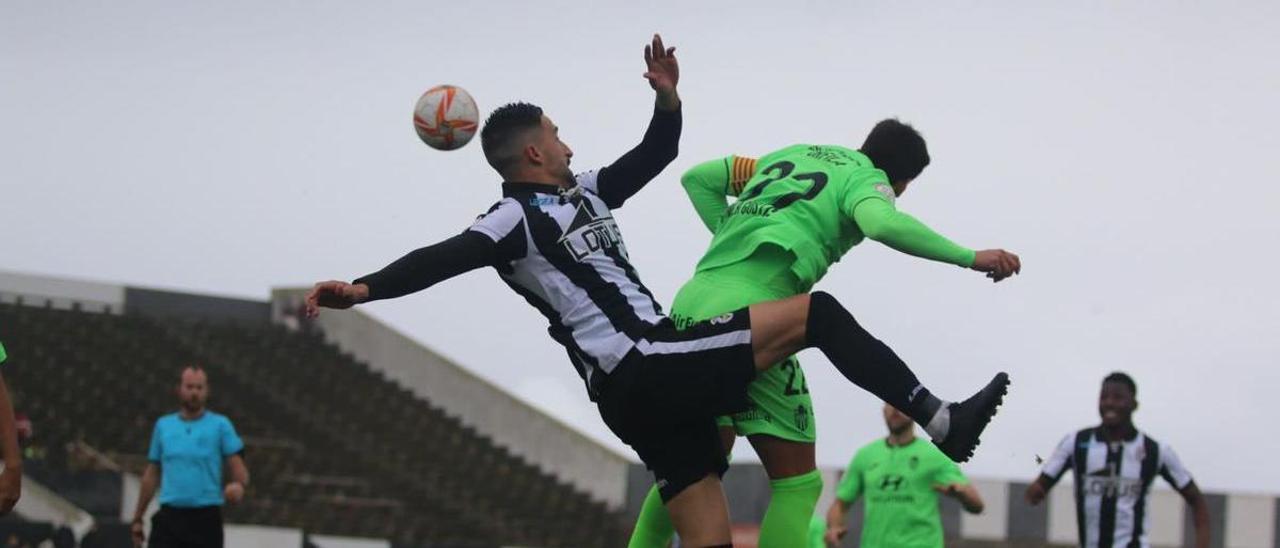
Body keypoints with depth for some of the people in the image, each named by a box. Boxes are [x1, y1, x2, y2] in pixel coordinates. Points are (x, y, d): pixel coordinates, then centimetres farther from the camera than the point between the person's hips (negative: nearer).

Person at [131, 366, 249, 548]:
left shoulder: (221, 425, 3)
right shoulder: (163, 425, 12)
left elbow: (238, 468, -3)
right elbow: (152, 475, 17)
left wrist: (239, 485, -27)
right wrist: (137, 518, 15)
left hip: (206, 519, -2)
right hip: (169, 517, 2)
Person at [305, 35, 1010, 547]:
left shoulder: (582, 193, 23)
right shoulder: (517, 217, -3)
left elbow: (657, 154, 28)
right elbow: (446, 257, -19)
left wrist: (667, 96, 10)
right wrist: (364, 288, -34)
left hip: (659, 383, 10)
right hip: (644, 372, -10)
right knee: (815, 312, -8)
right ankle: (943, 420, -7)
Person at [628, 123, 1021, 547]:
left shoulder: (789, 156, 26)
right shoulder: (866, 179, 5)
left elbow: (697, 178, 27)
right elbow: (883, 224, -18)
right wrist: (970, 258, -12)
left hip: (689, 306, 7)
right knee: (797, 483, 0)